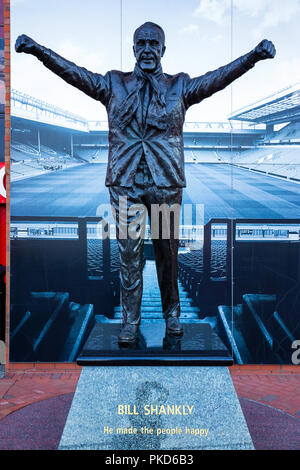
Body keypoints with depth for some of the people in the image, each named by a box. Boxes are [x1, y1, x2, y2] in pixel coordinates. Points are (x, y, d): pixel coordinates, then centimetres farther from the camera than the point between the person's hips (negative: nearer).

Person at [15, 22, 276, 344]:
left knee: (167, 251, 8)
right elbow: (74, 72, 3)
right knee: (128, 253, 2)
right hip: (124, 182, 0)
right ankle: (130, 320, 15)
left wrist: (254, 55, -16)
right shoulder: (114, 84, 11)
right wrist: (38, 50, -9)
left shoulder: (179, 86, 9)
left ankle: (172, 313, 26)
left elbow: (220, 76, -2)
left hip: (166, 182, 0)